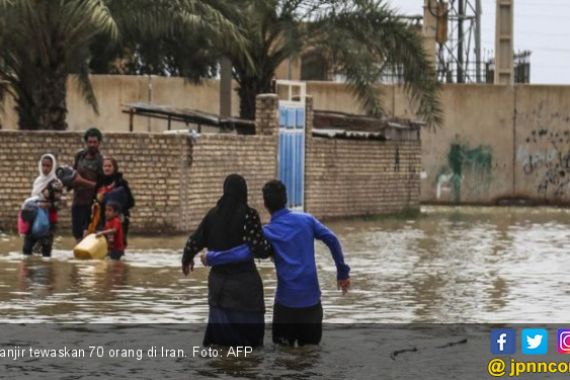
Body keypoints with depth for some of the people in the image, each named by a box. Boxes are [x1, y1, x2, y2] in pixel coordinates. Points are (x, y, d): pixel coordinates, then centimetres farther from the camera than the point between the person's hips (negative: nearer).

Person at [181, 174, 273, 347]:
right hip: (244, 281, -5)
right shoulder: (248, 215, -11)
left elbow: (194, 242, 8)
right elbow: (259, 247, -17)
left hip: (218, 280, 5)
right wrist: (274, 249, 4)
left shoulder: (213, 215, 3)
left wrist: (187, 260, 28)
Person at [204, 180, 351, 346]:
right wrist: (342, 273, 5)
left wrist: (210, 258, -8)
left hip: (286, 301, -2)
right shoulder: (307, 219, 3)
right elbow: (332, 239, -2)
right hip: (311, 298, 3)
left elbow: (242, 253, -19)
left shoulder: (268, 233, -6)